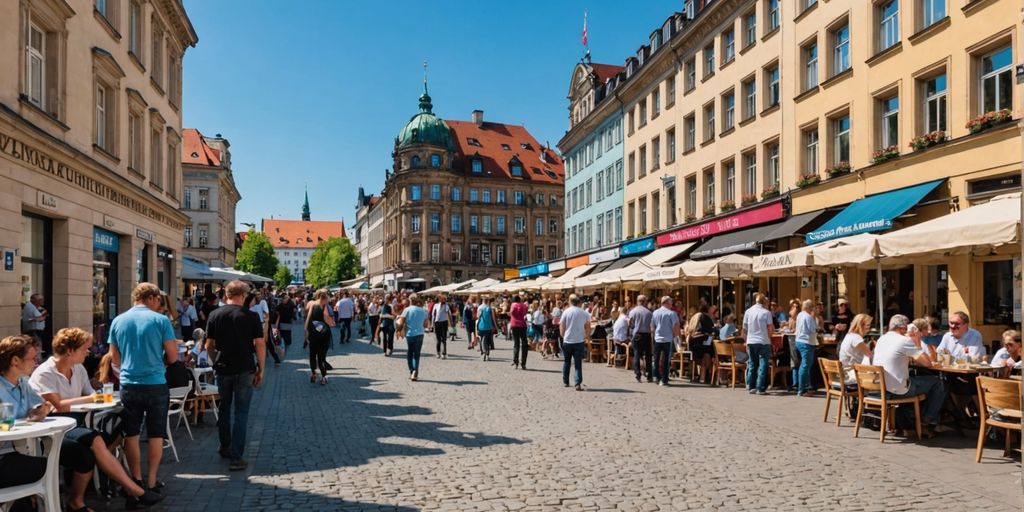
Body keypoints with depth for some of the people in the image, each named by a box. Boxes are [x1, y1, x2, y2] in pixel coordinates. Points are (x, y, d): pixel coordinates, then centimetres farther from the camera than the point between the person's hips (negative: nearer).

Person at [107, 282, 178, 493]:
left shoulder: (118, 321, 4)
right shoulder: (161, 320, -9)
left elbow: (116, 358, 12)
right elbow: (173, 357, -6)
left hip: (129, 386, 3)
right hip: (156, 385, -3)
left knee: (131, 435, 13)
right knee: (155, 435, 8)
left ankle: (136, 481, 17)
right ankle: (151, 481, 12)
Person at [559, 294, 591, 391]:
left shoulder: (566, 312, -5)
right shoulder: (584, 313, 0)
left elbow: (562, 327, -2)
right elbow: (588, 327, 5)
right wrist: (586, 337, 18)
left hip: (567, 340, 0)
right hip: (580, 341, 0)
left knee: (566, 362, 16)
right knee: (578, 363, 0)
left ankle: (565, 382, 24)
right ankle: (578, 384, -11)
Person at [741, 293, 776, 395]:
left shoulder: (748, 312, 2)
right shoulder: (766, 312, -7)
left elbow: (744, 329, 5)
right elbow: (771, 329, -8)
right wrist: (769, 337, 11)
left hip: (751, 342, 4)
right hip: (763, 342, -4)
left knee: (752, 364, 13)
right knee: (763, 365, 1)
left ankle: (751, 387, 17)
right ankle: (761, 388, -2)